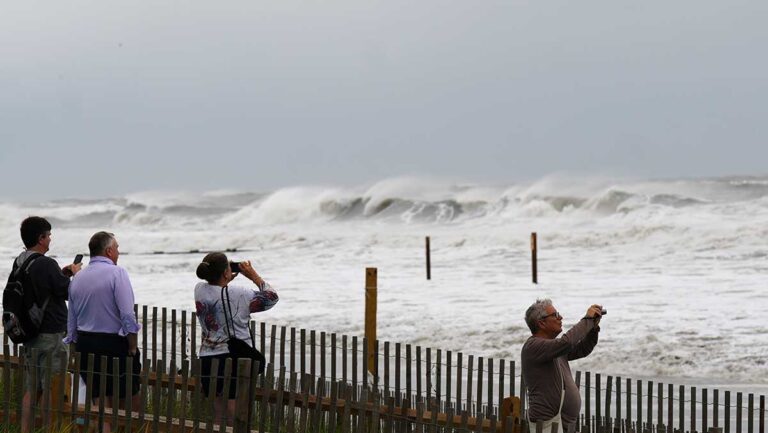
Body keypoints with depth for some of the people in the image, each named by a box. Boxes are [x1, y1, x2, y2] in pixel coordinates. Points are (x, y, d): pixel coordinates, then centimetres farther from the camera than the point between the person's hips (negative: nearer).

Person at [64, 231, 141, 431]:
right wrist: (133, 347, -11)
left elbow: (72, 321, 11)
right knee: (130, 397, 6)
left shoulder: (77, 278, 8)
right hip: (114, 344, -6)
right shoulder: (117, 273, -11)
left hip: (85, 342, 6)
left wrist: (76, 346, 19)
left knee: (99, 402, 10)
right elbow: (128, 316, -18)